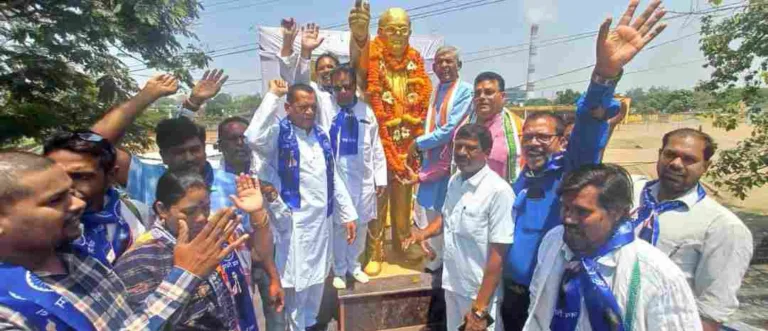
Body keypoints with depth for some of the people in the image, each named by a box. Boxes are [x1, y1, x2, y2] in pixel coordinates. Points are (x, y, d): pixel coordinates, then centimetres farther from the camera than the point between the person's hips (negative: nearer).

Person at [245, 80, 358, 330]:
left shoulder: (321, 134, 8)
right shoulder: (279, 132, -9)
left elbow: (334, 178, 12)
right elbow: (254, 137, -34)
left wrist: (348, 214, 10)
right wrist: (272, 95, -25)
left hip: (323, 219, 6)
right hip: (295, 222, -6)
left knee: (317, 279, 20)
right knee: (297, 283, 5)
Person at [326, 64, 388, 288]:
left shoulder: (366, 111, 4)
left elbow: (376, 147, 6)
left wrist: (381, 178, 5)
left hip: (363, 178, 3)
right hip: (337, 177, -2)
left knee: (361, 224, 13)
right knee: (339, 225, 8)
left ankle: (354, 265, 34)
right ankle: (339, 270, 28)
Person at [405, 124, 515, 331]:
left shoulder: (499, 191, -23)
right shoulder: (454, 181, 0)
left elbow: (498, 255, -21)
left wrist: (480, 308, -18)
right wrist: (424, 233, -2)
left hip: (479, 293, -7)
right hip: (452, 285, 7)